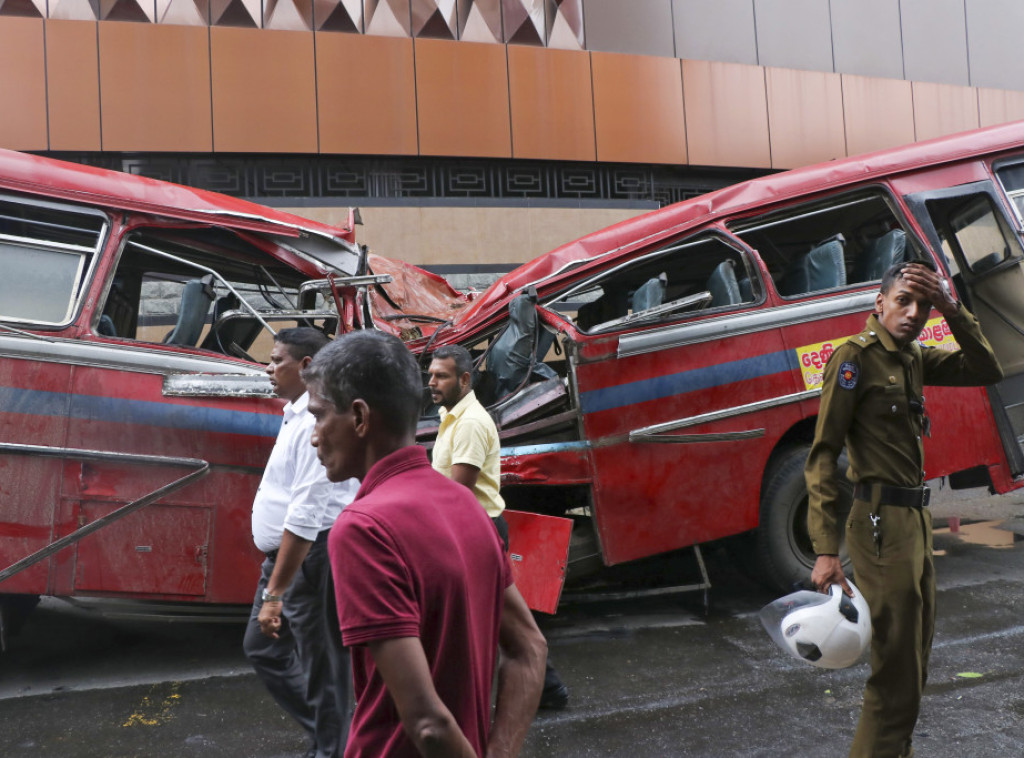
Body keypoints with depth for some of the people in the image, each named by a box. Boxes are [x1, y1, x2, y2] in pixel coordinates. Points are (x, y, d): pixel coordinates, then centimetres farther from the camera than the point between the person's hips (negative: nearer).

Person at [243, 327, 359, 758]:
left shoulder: (318, 421, -21)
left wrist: (274, 593, -26)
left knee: (320, 662, 3)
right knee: (260, 646, 20)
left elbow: (305, 516, -27)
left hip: (312, 557, -11)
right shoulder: (298, 415, 10)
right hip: (284, 554, 11)